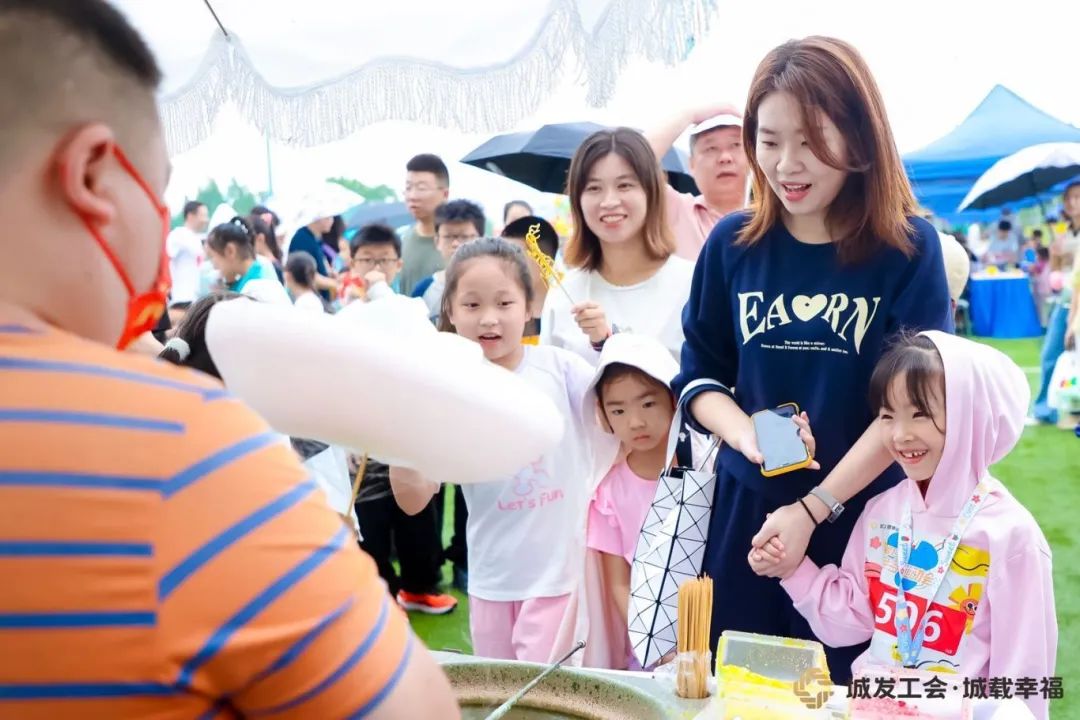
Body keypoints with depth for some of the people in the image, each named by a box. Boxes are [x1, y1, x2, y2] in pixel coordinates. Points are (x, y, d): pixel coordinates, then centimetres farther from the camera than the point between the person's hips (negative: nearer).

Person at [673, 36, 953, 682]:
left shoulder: (910, 247, -9)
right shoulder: (733, 243, -1)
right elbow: (700, 374, 4)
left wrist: (812, 509, -16)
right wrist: (748, 435, -17)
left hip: (865, 517, -2)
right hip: (745, 508, 3)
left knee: (844, 689, 12)